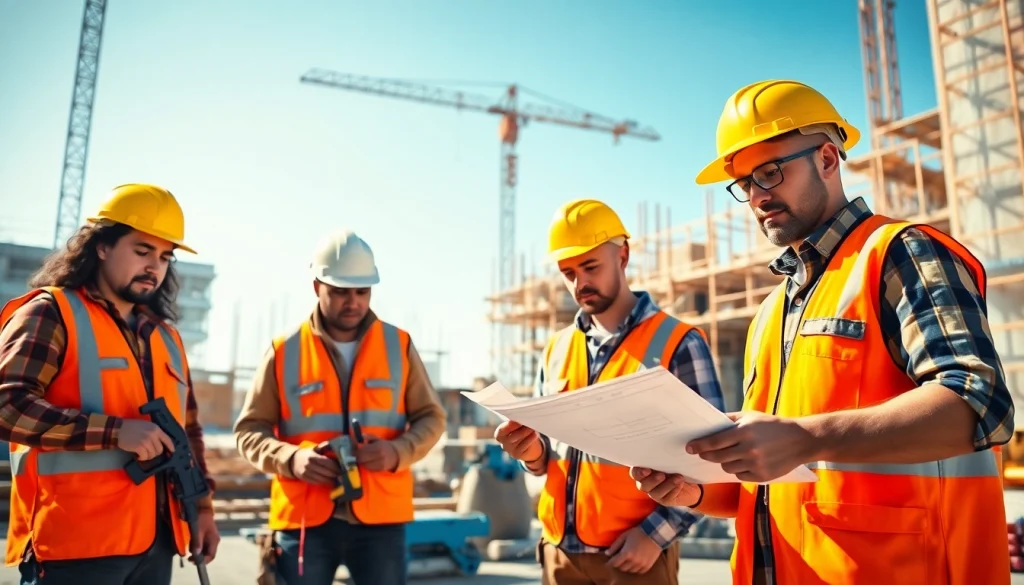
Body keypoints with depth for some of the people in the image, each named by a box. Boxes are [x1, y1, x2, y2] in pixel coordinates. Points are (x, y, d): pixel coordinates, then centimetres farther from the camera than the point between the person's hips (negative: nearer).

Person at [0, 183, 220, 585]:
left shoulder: (165, 337, 17)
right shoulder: (49, 313, -4)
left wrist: (202, 505, 14)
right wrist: (115, 431, -22)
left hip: (155, 541, 7)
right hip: (73, 543, -6)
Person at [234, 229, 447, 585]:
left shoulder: (399, 345, 4)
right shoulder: (284, 351, 2)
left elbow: (431, 417, 8)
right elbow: (249, 429, 5)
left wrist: (399, 452, -13)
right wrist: (291, 459, -15)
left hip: (380, 517, 1)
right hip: (303, 518, 0)